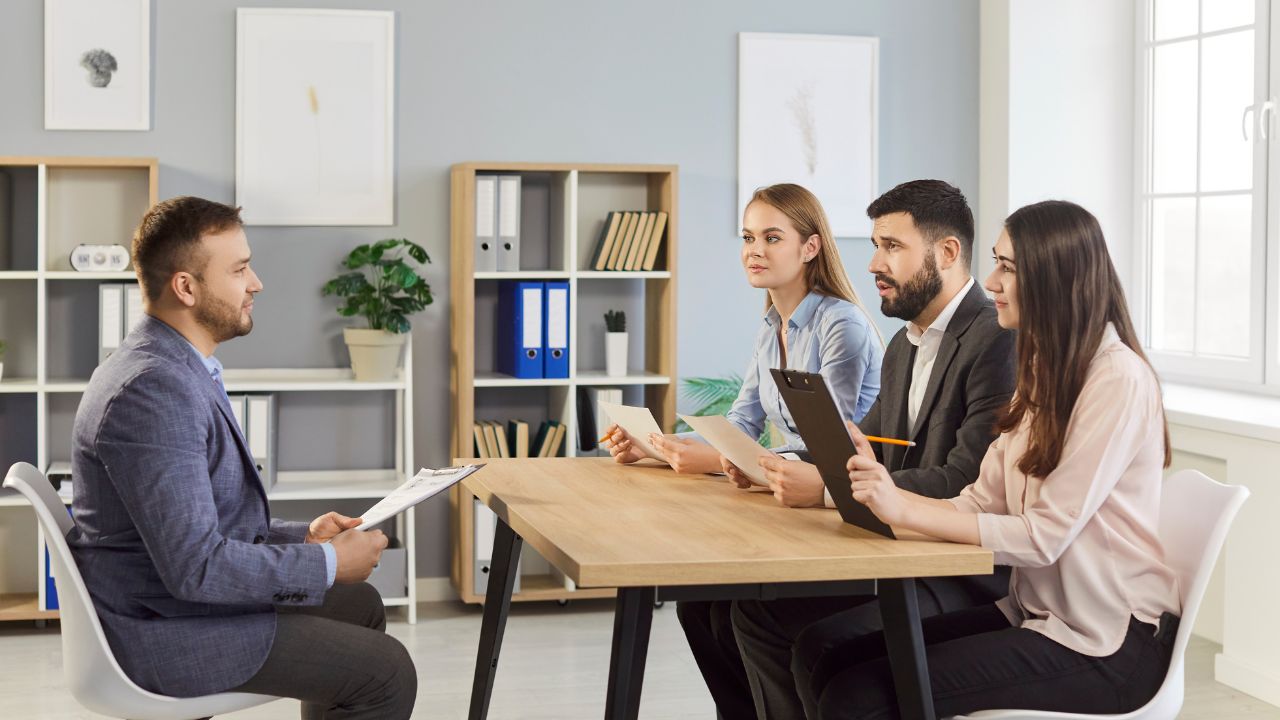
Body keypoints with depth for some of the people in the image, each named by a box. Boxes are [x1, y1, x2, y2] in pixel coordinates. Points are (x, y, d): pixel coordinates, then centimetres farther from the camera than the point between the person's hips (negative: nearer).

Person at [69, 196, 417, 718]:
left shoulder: (171, 368, 7)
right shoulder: (155, 391, -26)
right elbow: (196, 565, -29)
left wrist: (302, 537, 5)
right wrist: (328, 563, -18)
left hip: (178, 594, 11)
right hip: (168, 636, -11)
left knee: (360, 604, 22)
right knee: (387, 671, -10)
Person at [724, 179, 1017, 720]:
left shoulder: (999, 341, -17)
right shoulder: (904, 346, 16)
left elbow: (965, 482, -24)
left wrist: (827, 491, -25)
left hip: (974, 575, -9)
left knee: (821, 645, -24)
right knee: (755, 605, -1)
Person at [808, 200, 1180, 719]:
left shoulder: (1118, 379, -15)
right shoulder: (1044, 370, 14)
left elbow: (1045, 535, -19)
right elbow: (981, 504, 6)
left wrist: (904, 510, -22)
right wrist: (883, 493, -10)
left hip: (1105, 645, -8)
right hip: (1035, 613, 8)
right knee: (835, 669, -7)